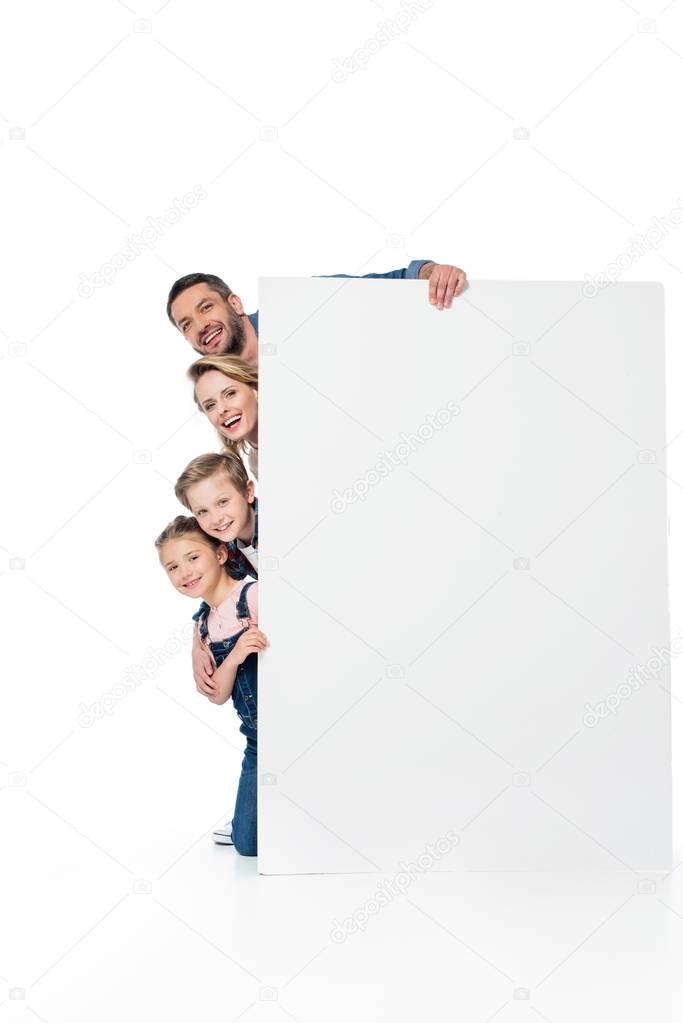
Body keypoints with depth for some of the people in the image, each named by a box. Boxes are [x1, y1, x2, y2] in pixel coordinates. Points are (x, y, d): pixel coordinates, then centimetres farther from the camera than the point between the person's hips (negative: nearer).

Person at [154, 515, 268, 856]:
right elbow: (217, 695, 1)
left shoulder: (256, 595, -15)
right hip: (257, 741, 7)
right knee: (247, 842, 7)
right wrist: (234, 657, -16)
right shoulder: (203, 623, 8)